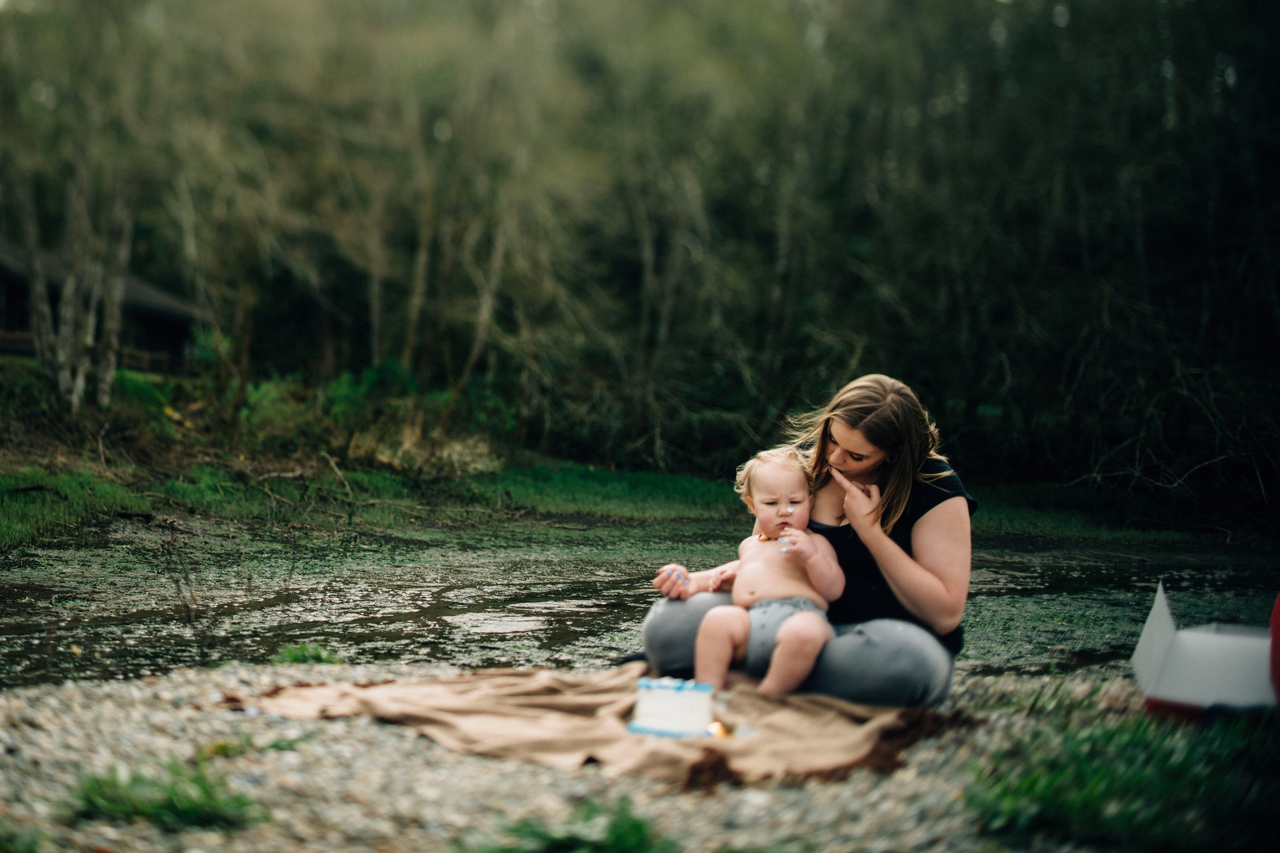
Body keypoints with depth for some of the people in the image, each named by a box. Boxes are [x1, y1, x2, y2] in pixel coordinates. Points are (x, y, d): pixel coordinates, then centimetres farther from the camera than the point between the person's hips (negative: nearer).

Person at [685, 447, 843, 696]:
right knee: (718, 618, -29)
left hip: (799, 613, -4)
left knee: (805, 631, -40)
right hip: (749, 619, 4)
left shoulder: (815, 544, 16)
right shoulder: (749, 545, 33)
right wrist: (729, 578, 31)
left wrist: (811, 556, -10)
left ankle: (768, 698, -28)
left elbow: (834, 590, 5)